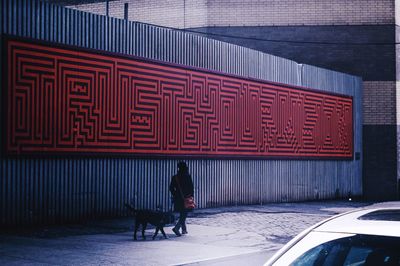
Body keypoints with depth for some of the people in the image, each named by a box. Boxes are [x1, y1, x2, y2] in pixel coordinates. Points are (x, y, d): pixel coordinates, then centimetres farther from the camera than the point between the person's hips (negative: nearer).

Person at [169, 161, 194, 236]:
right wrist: (192, 196, 3)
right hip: (186, 199, -4)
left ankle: (184, 229, 24)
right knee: (184, 215, -2)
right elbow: (191, 188, -8)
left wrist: (175, 195, 14)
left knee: (182, 214, 18)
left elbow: (171, 188, 2)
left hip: (178, 198, 5)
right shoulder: (188, 177, -9)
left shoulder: (175, 177, 1)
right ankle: (176, 228, -20)